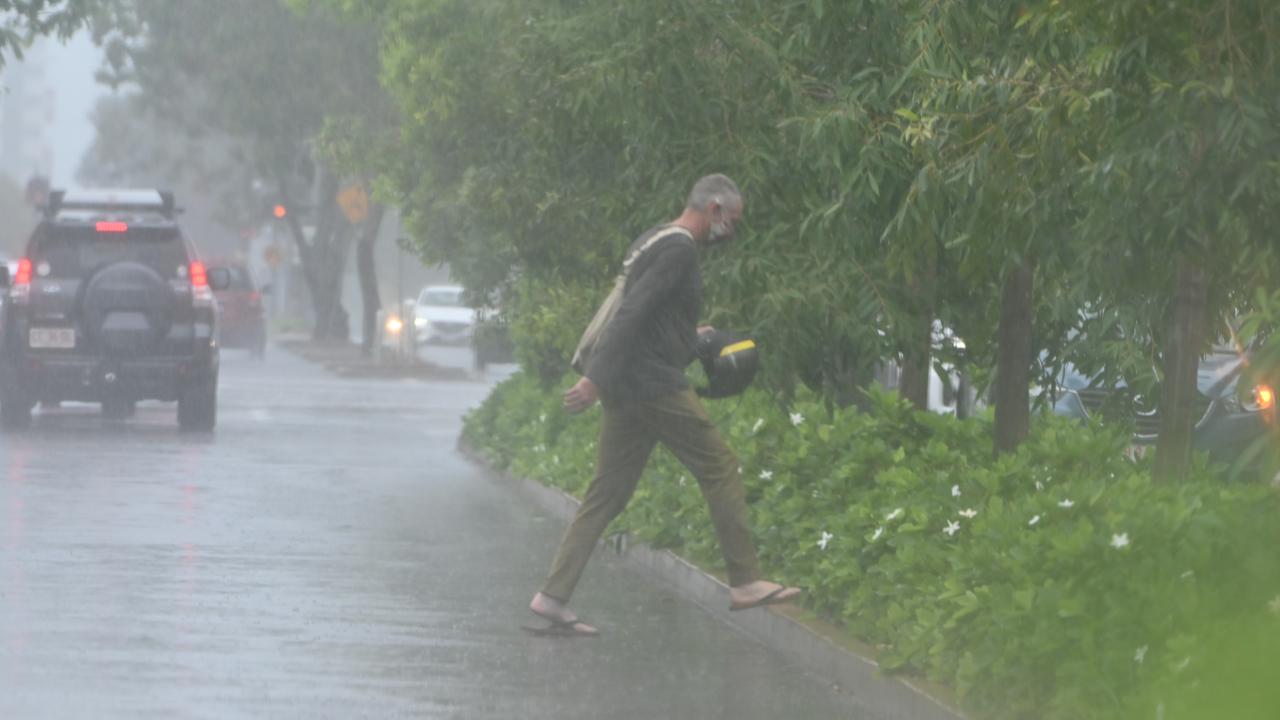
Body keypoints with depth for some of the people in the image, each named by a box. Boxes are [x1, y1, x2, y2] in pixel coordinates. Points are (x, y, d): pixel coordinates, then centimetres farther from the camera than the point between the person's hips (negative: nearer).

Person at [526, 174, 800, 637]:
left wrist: (688, 336, 31)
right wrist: (596, 377, -26)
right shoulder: (679, 250, -12)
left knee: (607, 494, 7)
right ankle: (745, 584, 2)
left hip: (623, 389, 10)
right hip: (656, 386, -10)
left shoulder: (652, 242, 19)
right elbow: (632, 312, -21)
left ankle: (553, 596, 2)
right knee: (719, 468, 0)